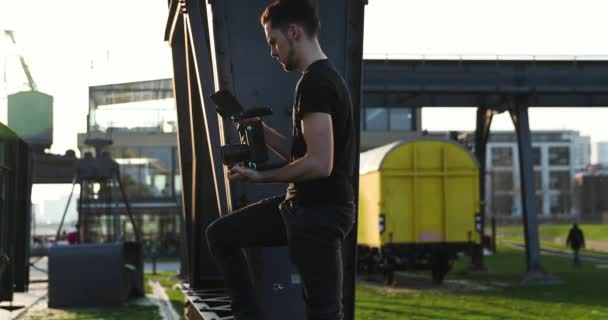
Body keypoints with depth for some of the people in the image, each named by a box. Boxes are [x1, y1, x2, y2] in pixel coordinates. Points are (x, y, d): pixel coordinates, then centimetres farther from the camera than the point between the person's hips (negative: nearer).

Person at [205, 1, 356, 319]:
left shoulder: (314, 83, -18)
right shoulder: (325, 77, 14)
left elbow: (319, 164, -27)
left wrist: (260, 176, -15)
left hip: (321, 212, -11)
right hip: (302, 204, 11)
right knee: (220, 234, 15)